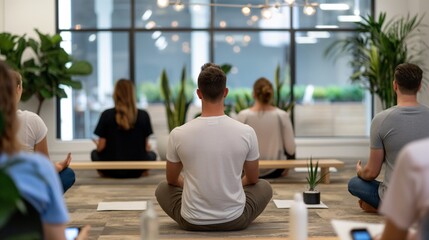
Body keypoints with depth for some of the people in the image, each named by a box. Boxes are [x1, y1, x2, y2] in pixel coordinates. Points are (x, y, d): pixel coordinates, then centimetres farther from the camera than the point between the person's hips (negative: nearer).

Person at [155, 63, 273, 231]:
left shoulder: (179, 134, -13)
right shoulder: (246, 132, -13)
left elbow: (172, 180, 6)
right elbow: (252, 179, 6)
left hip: (192, 221, 0)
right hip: (235, 220, 0)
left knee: (163, 189, 31)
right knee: (264, 187, 30)